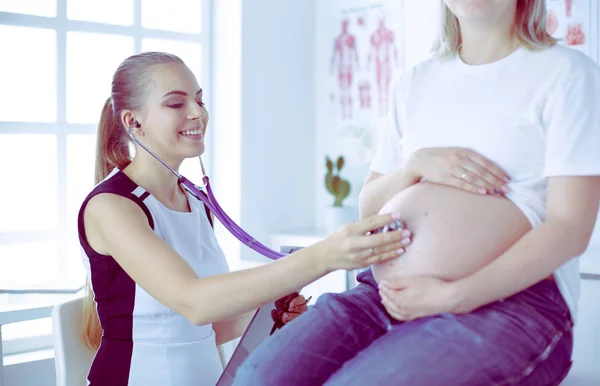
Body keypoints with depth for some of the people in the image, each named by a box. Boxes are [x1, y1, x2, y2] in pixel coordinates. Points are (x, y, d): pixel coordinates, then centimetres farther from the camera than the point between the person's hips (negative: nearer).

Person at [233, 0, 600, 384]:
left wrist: (454, 296, -18)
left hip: (507, 299, -5)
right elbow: (368, 207, 19)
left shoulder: (567, 73, 1)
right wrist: (417, 164, -4)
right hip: (388, 295, 5)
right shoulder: (415, 82, 18)